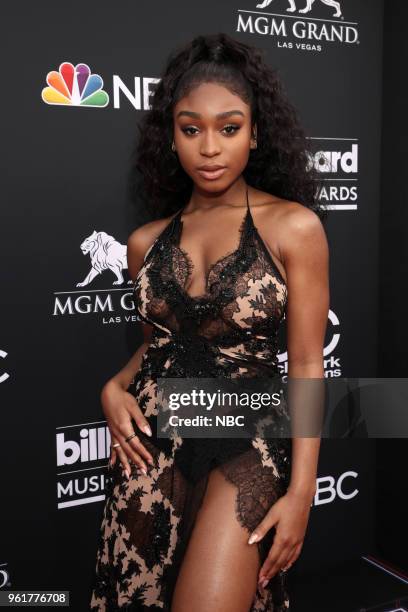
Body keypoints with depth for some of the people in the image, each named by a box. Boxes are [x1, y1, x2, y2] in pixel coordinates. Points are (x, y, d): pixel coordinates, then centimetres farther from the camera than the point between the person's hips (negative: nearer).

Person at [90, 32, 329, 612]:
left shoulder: (293, 226, -7)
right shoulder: (146, 241, 5)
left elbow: (306, 365, -6)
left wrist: (302, 491, -9)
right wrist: (115, 389, -2)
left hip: (246, 442, -3)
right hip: (150, 438, 4)